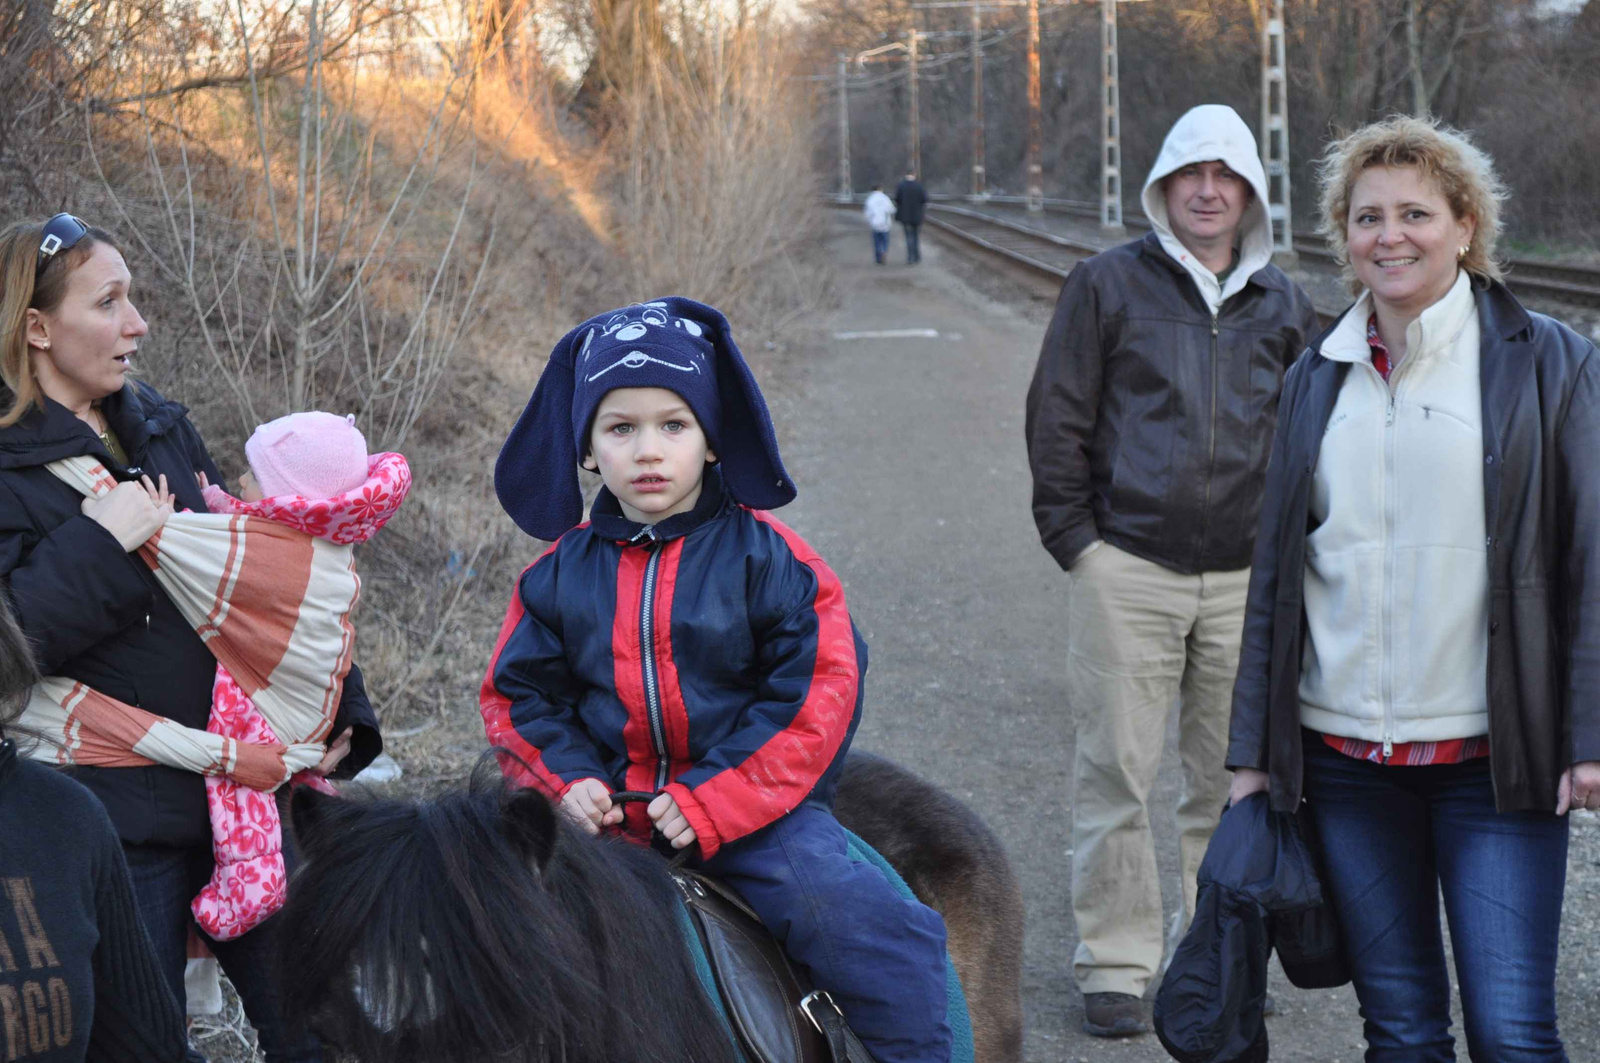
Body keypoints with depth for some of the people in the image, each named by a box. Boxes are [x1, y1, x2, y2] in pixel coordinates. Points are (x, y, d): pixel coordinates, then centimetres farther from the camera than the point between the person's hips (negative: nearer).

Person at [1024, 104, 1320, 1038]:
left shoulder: (1283, 305, 12)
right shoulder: (1108, 284, 2)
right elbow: (1057, 421, 2)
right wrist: (1078, 540, -3)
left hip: (1246, 578, 3)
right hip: (1128, 568, -3)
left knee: (1235, 778, 7)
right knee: (1118, 774, -2)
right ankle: (1117, 966, 7)